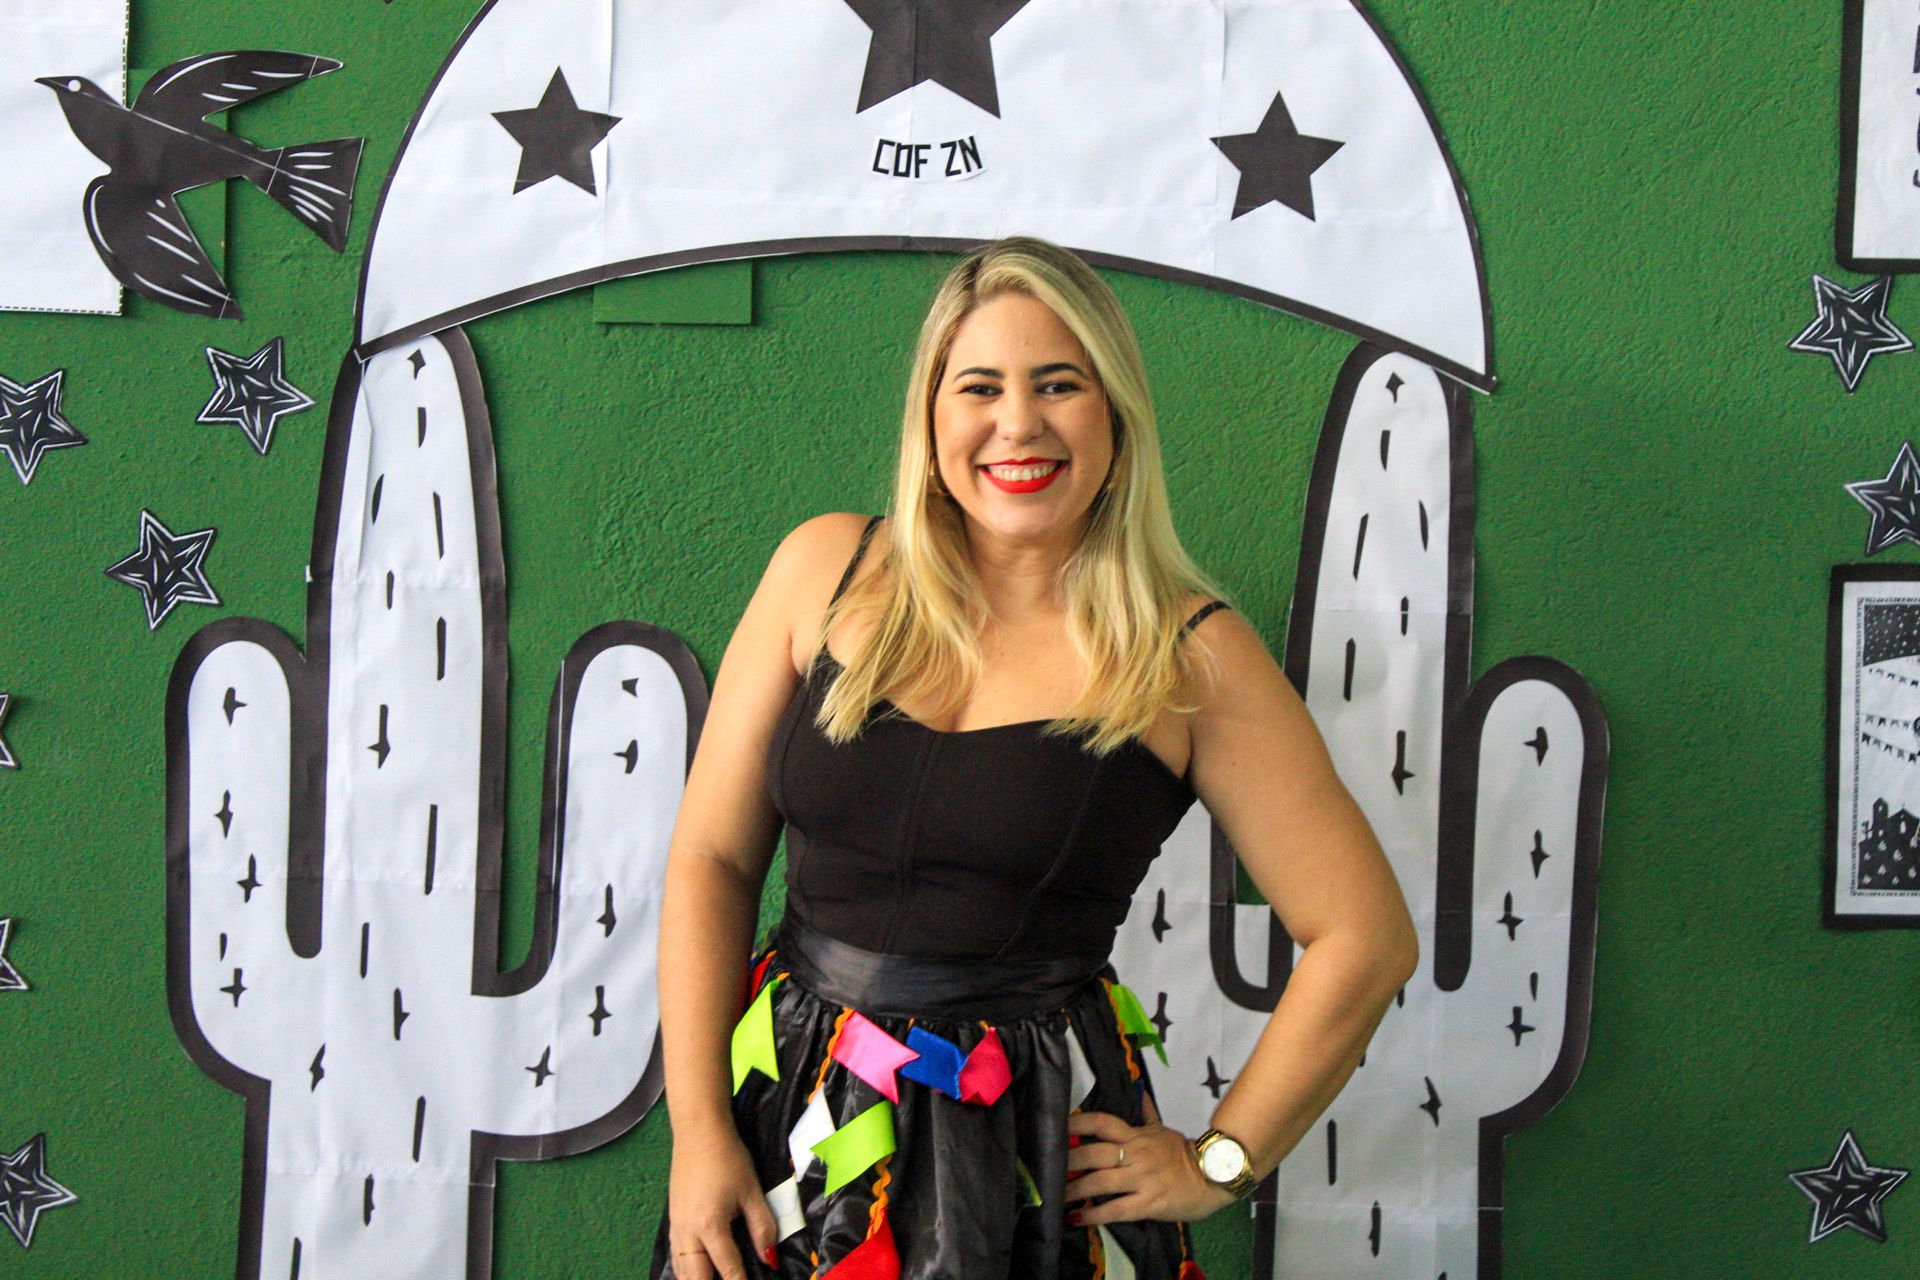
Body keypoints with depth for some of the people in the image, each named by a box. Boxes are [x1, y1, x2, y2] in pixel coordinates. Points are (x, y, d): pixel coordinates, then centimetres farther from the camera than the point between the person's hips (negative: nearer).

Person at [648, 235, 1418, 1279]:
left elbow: (1364, 939, -4)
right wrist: (700, 1132, -5)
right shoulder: (828, 569, 0)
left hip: (1035, 1147, -2)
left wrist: (1217, 1165, -1)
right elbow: (712, 856, 1)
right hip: (786, 1110, 2)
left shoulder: (1193, 656, -7)